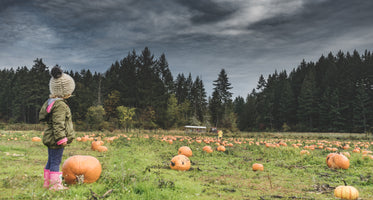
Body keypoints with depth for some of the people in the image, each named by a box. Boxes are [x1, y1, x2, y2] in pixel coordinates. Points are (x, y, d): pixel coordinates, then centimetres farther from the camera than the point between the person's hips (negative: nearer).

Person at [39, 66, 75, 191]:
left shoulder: (51, 101, 14)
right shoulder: (60, 105, -20)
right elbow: (58, 124, -24)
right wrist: (61, 138, -23)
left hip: (50, 138, 10)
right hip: (56, 139, -10)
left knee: (51, 161, 18)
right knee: (56, 162, -3)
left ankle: (47, 182, 29)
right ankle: (55, 184, 5)